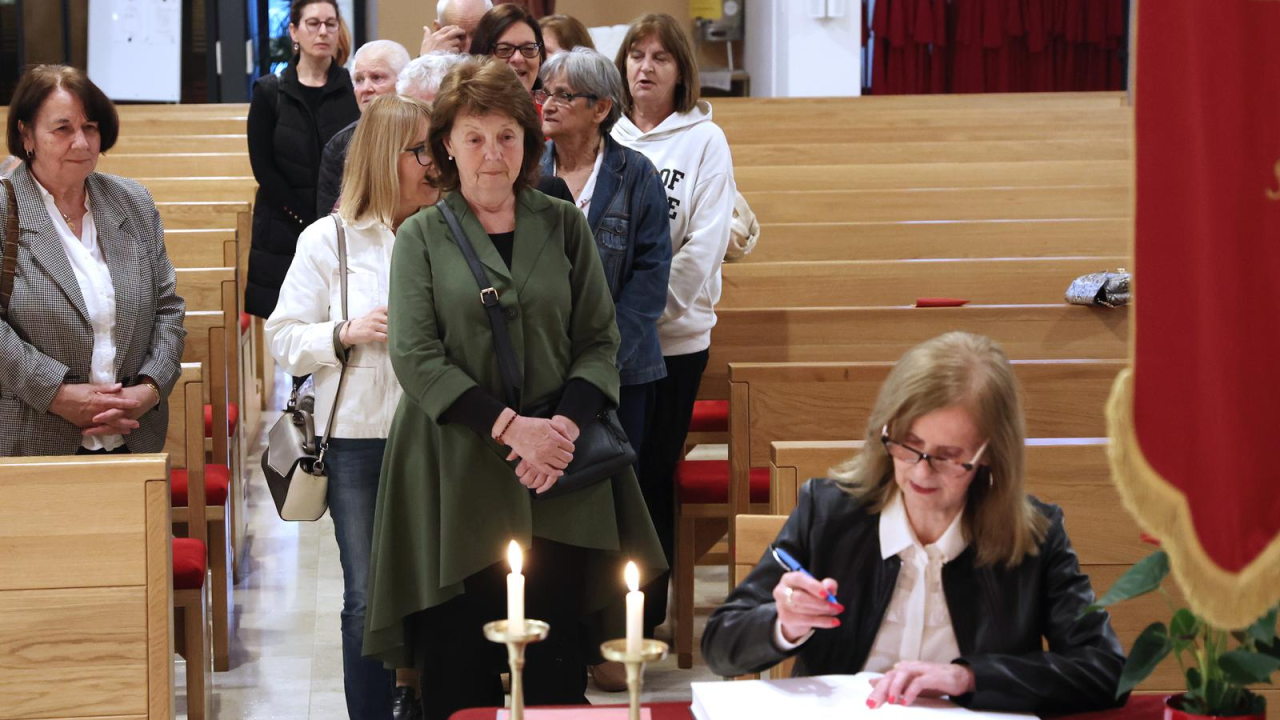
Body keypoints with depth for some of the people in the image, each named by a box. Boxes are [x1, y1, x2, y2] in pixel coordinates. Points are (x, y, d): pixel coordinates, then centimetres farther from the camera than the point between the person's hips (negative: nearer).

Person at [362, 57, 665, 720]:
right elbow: (415, 357, -5)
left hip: (559, 478, 2)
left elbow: (601, 341, 7)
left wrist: (563, 425, -11)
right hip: (456, 478, -1)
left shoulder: (564, 227, 9)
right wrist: (511, 426, -15)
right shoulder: (422, 237, 5)